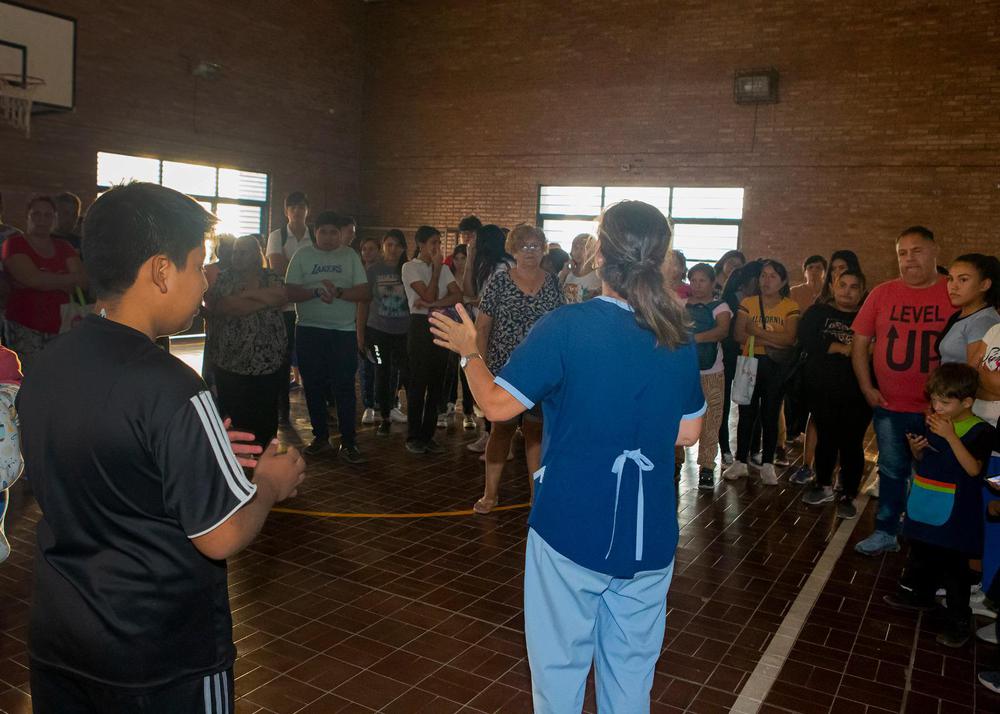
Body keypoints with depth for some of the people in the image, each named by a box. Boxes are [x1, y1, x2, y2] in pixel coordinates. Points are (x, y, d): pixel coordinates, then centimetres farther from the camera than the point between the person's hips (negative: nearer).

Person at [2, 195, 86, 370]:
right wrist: (71, 279, -3)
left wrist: (45, 281, -11)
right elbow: (33, 278, -13)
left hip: (59, 327, 3)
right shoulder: (14, 244, 3)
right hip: (25, 328, -3)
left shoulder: (63, 247, 15)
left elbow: (83, 280, 0)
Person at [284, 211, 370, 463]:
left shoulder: (350, 255, 6)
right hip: (309, 330, 1)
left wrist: (338, 292, -18)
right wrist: (316, 292, -19)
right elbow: (290, 292, -3)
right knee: (314, 386, 7)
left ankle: (348, 443, 3)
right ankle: (321, 437, 21)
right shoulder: (303, 254, 5)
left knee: (345, 387, -3)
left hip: (344, 331, -1)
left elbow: (363, 292, -1)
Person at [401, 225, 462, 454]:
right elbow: (429, 296, -13)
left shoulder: (443, 268, 14)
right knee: (418, 383, -3)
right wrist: (436, 268, -7)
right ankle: (413, 437, 7)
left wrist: (433, 304, -14)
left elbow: (458, 296, 0)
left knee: (436, 384, 6)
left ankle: (428, 435, 15)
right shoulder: (411, 267, -3)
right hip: (421, 326, -5)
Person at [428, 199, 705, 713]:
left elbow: (497, 404, -14)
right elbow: (688, 433, 7)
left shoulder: (566, 327, -17)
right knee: (630, 670, 20)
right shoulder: (679, 339, 0)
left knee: (560, 665, 15)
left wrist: (469, 353, 3)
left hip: (572, 529, -4)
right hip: (649, 538, 5)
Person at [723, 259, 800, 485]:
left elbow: (789, 338, -14)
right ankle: (741, 462, 17)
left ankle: (767, 465, 18)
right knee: (746, 414, 5)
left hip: (776, 367, -1)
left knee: (770, 415, 7)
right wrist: (771, 341, -15)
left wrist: (756, 331, -15)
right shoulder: (747, 303, 3)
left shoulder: (790, 307, 0)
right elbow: (739, 335, -9)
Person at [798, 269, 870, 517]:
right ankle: (824, 486, 31)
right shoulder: (818, 312, 4)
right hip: (822, 390, 1)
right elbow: (806, 340, -12)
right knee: (826, 438, 14)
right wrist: (842, 348, -14)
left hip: (856, 394, -1)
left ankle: (848, 496, 16)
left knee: (851, 443, 3)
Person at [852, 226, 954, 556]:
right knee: (892, 470, 13)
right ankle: (886, 533, 26)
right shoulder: (883, 293, 0)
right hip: (889, 406, 2)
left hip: (936, 409, -1)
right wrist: (866, 387, -1)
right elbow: (859, 341, 5)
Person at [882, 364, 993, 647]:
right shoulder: (932, 423, 3)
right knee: (921, 557, 22)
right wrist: (916, 449, -7)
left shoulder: (979, 431, -14)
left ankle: (959, 620, 14)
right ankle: (919, 594, 42)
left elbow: (973, 468, -27)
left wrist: (950, 435, -31)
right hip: (924, 508, 6)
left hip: (955, 515, -6)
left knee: (954, 568, 1)